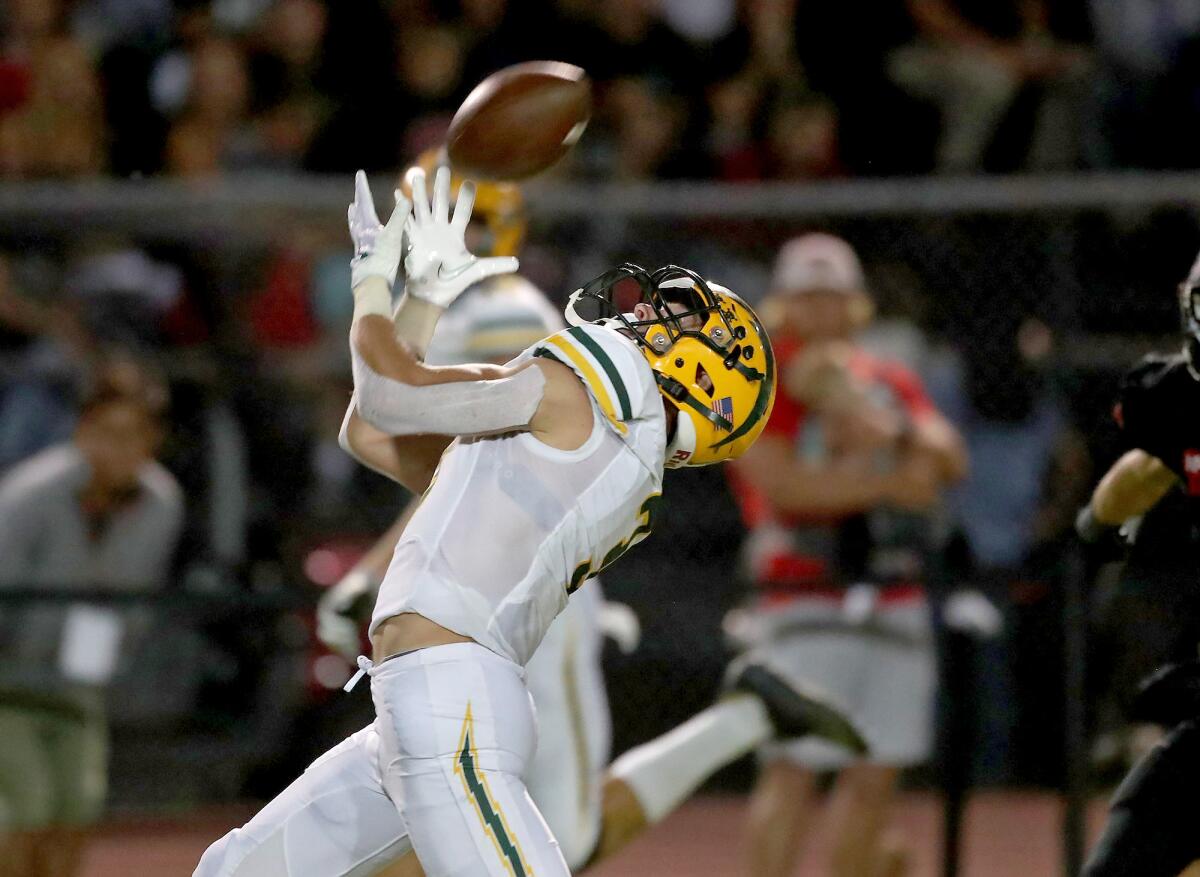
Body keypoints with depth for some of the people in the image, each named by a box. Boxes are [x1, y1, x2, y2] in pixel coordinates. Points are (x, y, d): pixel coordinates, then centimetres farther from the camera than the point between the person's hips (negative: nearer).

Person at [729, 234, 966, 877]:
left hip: (896, 603, 6)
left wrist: (886, 429, -15)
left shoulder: (891, 383, 17)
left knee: (875, 774, 5)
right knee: (793, 769, -14)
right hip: (804, 609, -5)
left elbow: (951, 461, 4)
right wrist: (888, 484, -13)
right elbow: (784, 486, -13)